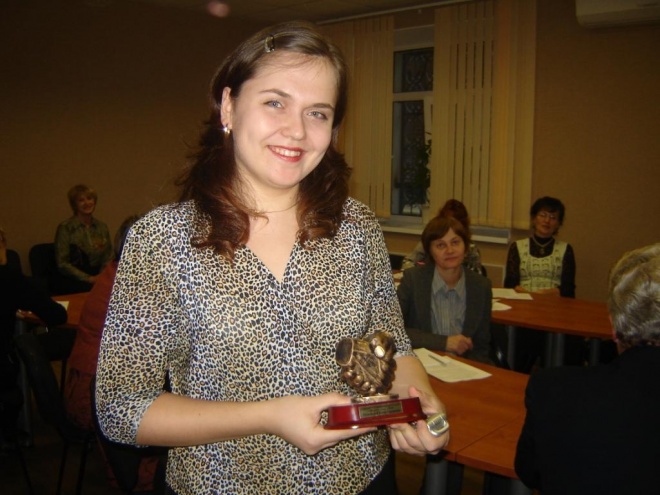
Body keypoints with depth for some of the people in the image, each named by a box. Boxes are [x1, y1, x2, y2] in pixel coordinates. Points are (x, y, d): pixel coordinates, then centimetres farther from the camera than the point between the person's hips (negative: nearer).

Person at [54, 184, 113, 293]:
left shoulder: (102, 227, 14)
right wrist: (88, 278, -12)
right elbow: (62, 263, -4)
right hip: (76, 282, -4)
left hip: (99, 278, 4)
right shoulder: (65, 228, -1)